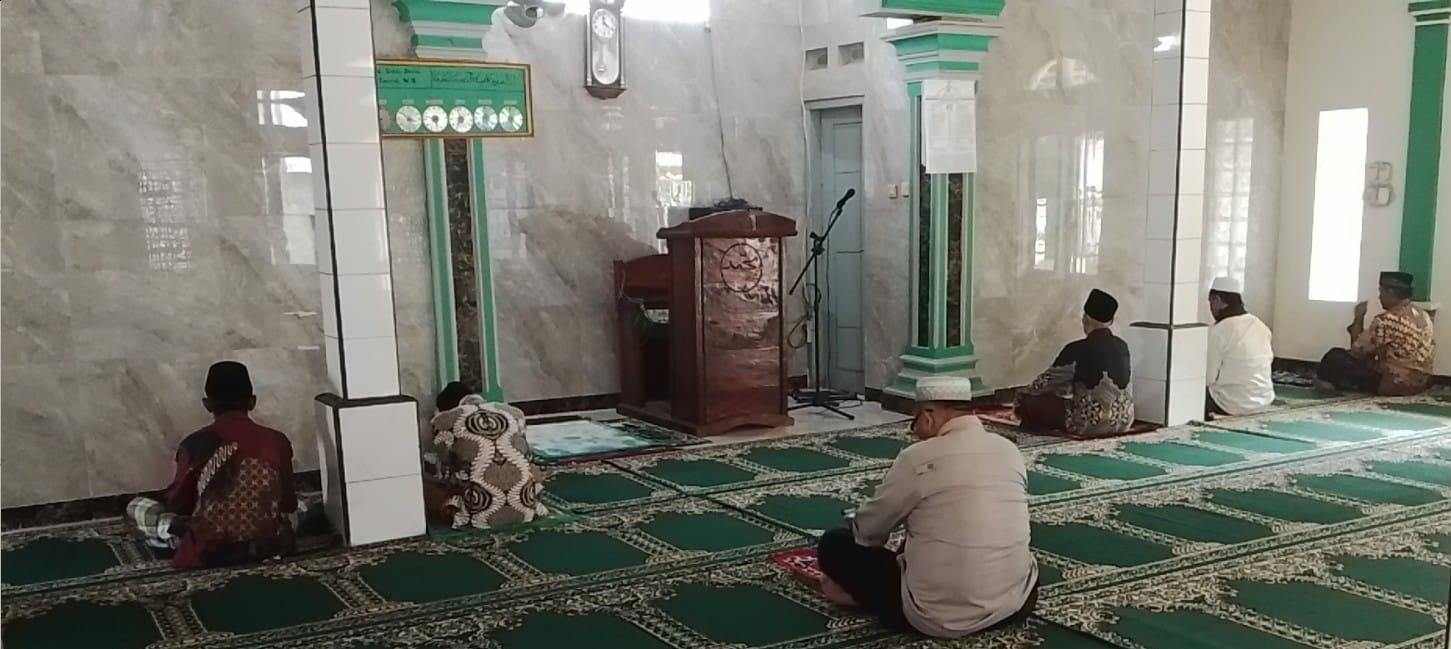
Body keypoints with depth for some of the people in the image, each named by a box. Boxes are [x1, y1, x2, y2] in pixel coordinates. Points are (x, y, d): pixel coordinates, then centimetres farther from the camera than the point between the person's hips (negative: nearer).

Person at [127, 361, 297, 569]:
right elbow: (289, 505, 3)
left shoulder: (195, 443, -9)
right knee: (298, 511, 35)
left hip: (211, 550, 0)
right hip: (270, 545, 0)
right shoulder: (277, 441, -5)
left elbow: (177, 504, 0)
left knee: (136, 506, 21)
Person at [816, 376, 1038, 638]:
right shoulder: (1010, 451, 4)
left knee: (834, 544, 9)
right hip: (1017, 605, 5)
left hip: (938, 618, -5)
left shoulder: (918, 458, -12)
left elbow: (867, 530, 1)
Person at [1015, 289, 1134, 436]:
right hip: (1124, 420, 7)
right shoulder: (1122, 347, 5)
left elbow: (1049, 380, -1)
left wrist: (1021, 398, 17)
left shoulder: (1077, 349, -13)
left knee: (1030, 402, 0)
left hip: (1091, 423, -7)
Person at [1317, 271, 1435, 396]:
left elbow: (1357, 350, -11)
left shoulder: (1386, 320, -19)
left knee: (1335, 356, -3)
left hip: (1392, 384, -8)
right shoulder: (1424, 315, 7)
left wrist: (1358, 319, 1)